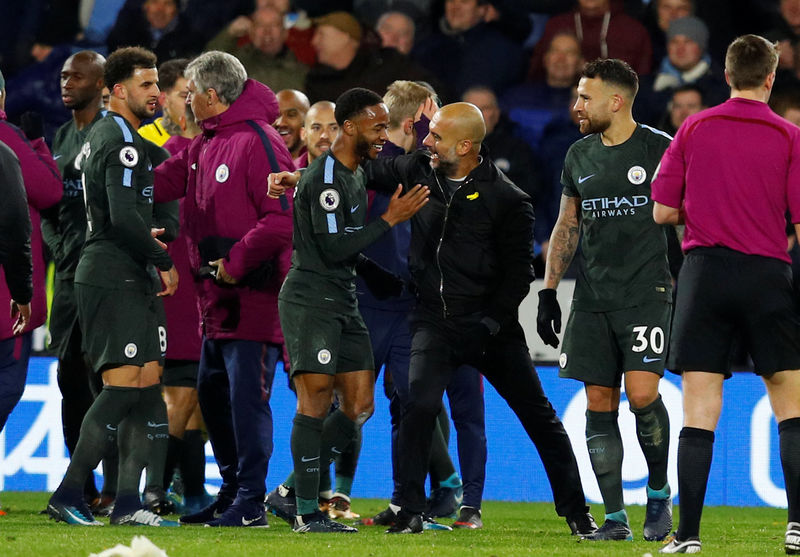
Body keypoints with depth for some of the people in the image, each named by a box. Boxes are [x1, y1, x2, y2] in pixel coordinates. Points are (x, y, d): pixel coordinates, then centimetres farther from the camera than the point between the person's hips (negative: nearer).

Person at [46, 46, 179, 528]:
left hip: (133, 280, 11)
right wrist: (164, 261, -14)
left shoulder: (103, 136, 19)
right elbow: (124, 217, -23)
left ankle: (128, 504, 6)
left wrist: (144, 238, 28)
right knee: (124, 384, -13)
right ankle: (68, 496, -10)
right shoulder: (123, 142, -14)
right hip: (114, 281, -11)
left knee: (149, 380, 7)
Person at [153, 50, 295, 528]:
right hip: (218, 294, 10)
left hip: (254, 292, -10)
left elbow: (282, 219, -20)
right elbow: (163, 182, 16)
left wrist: (237, 263, -16)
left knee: (247, 394, -9)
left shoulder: (258, 142, -14)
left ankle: (252, 502, -6)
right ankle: (232, 491, 23)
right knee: (214, 393, 14)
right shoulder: (205, 144, 16)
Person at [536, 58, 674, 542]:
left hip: (646, 293, -5)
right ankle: (615, 518, 5)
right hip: (592, 298, 5)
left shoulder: (660, 149, -3)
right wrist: (548, 292, 14)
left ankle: (659, 492, 7)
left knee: (642, 392, -17)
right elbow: (567, 227, 20)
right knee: (599, 403, 0)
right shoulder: (579, 156, 12)